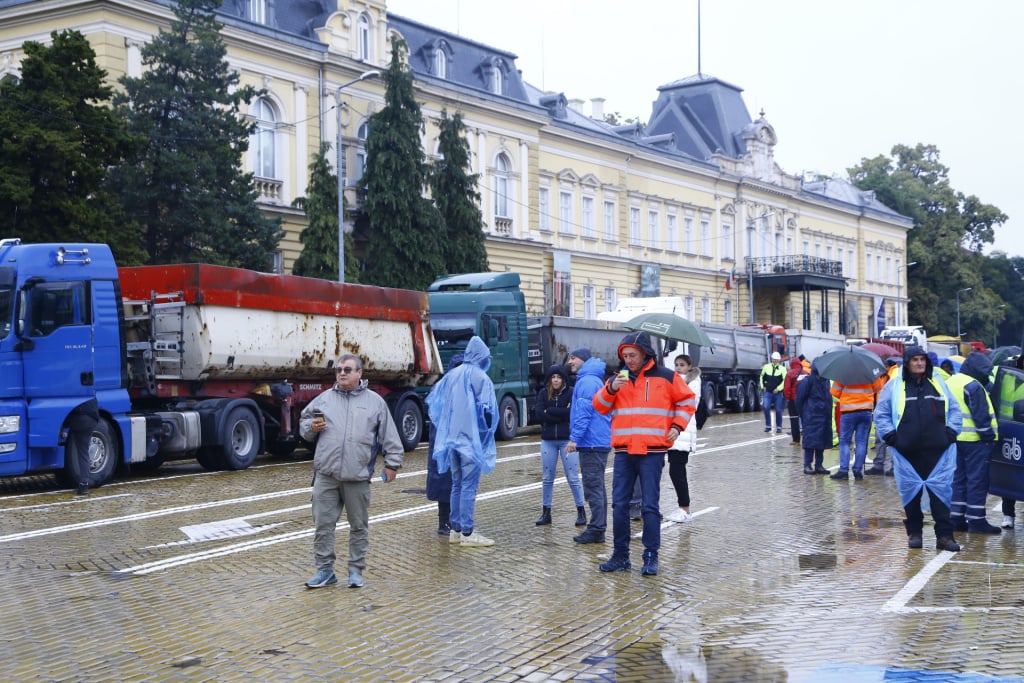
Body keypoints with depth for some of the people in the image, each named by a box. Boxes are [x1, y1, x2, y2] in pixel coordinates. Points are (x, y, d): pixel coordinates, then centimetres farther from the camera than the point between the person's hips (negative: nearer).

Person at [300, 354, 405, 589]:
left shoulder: (375, 401, 5)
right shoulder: (325, 398, 10)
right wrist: (311, 428, -1)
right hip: (326, 475, 2)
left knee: (359, 526, 7)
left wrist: (392, 463, 2)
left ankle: (356, 571, 18)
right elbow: (304, 422, 20)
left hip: (358, 476, -2)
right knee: (323, 523, 3)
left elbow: (389, 436, 6)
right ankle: (325, 570, 13)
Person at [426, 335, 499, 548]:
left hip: (452, 438, 6)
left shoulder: (452, 375, 9)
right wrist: (487, 431, 3)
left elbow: (433, 401, 16)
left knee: (457, 485, 14)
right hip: (472, 440, -6)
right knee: (469, 486, -4)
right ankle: (467, 534, -2)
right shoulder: (481, 378, -11)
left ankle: (455, 530, 19)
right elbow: (487, 411, -15)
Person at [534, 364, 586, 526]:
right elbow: (539, 415, -7)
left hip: (567, 440, -3)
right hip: (548, 441, 3)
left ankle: (581, 512, 8)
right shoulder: (543, 393, 5)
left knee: (573, 478, -1)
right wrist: (561, 414, -13)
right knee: (547, 478, 8)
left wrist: (549, 411, -9)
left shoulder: (571, 393, -2)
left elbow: (571, 412, -17)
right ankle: (546, 513, 17)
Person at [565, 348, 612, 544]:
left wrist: (575, 438, -19)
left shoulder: (587, 381, -12)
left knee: (593, 487, -9)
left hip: (592, 443, -11)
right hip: (600, 441, 11)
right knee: (597, 487, 13)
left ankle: (596, 530, -8)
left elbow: (584, 412, -19)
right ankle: (599, 529, 17)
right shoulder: (594, 380, 21)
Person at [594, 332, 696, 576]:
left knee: (650, 505, -2)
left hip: (652, 452, -3)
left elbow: (687, 400, 12)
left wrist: (677, 426, 0)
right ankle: (621, 555, 14)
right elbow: (600, 407, 6)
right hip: (623, 452, 4)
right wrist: (611, 389, -12)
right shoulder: (618, 379, 12)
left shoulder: (666, 377, 3)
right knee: (619, 504, 4)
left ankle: (651, 556, 6)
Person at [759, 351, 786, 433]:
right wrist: (763, 386, 9)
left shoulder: (782, 369, -2)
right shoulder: (766, 367, 6)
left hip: (778, 393, -1)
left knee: (778, 410, 3)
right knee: (766, 408, -12)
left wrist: (778, 389, -14)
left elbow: (785, 380, -6)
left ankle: (779, 427, 14)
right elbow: (762, 377, 18)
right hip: (768, 392, 1)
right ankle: (768, 426, -1)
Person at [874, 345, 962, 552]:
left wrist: (950, 432, 4)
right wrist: (891, 436, -4)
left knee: (941, 490, -2)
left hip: (938, 450, 1)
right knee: (910, 491, 6)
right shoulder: (894, 386, 5)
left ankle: (944, 535, 2)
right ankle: (914, 533, 18)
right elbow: (881, 414, 6)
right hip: (907, 451, -1)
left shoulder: (938, 384, 12)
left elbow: (954, 409, 16)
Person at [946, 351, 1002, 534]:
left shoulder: (951, 382, 16)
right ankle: (976, 520, -3)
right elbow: (981, 416, -18)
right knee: (977, 480, -4)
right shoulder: (973, 386, -14)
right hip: (974, 440, -9)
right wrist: (989, 436, -14)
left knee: (959, 478, 14)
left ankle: (956, 517, 15)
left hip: (955, 438, 9)